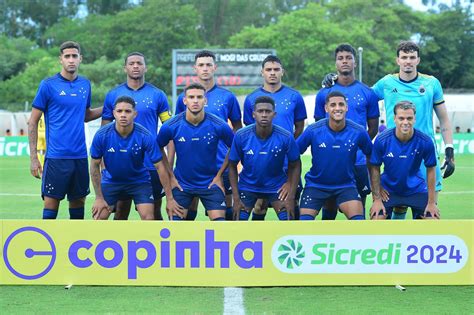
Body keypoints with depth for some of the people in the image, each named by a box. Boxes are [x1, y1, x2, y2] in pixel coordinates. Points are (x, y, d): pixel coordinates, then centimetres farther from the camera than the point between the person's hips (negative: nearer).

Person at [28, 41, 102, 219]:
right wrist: (33, 158, -7)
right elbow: (33, 122, -2)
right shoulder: (48, 85, -4)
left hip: (80, 156, 5)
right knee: (51, 203, -4)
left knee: (78, 201, 9)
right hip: (56, 156, -5)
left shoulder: (85, 84, 9)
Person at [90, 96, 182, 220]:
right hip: (111, 181, 1)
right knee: (98, 217, -8)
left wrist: (169, 199, -18)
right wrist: (99, 198, -10)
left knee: (148, 217, -14)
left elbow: (159, 166, -18)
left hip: (140, 181, -1)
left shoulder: (146, 136, -24)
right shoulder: (102, 135, -22)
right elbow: (95, 166, -9)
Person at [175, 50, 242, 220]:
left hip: (221, 165, 0)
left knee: (225, 211, 3)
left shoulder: (227, 97, 3)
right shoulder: (183, 98, 5)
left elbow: (237, 127, 12)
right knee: (188, 211, 4)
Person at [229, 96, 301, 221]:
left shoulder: (286, 137, -19)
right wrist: (236, 198, -10)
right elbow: (232, 166, -6)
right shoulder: (241, 136, -18)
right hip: (248, 186, 0)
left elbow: (295, 166, -6)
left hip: (277, 186, 0)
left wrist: (291, 198, -10)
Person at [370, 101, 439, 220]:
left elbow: (431, 170, -7)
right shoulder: (382, 140, -19)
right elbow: (375, 169, -7)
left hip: (416, 189, 1)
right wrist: (377, 198, -8)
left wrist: (431, 202, -6)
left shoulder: (425, 142, -19)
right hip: (388, 190, -1)